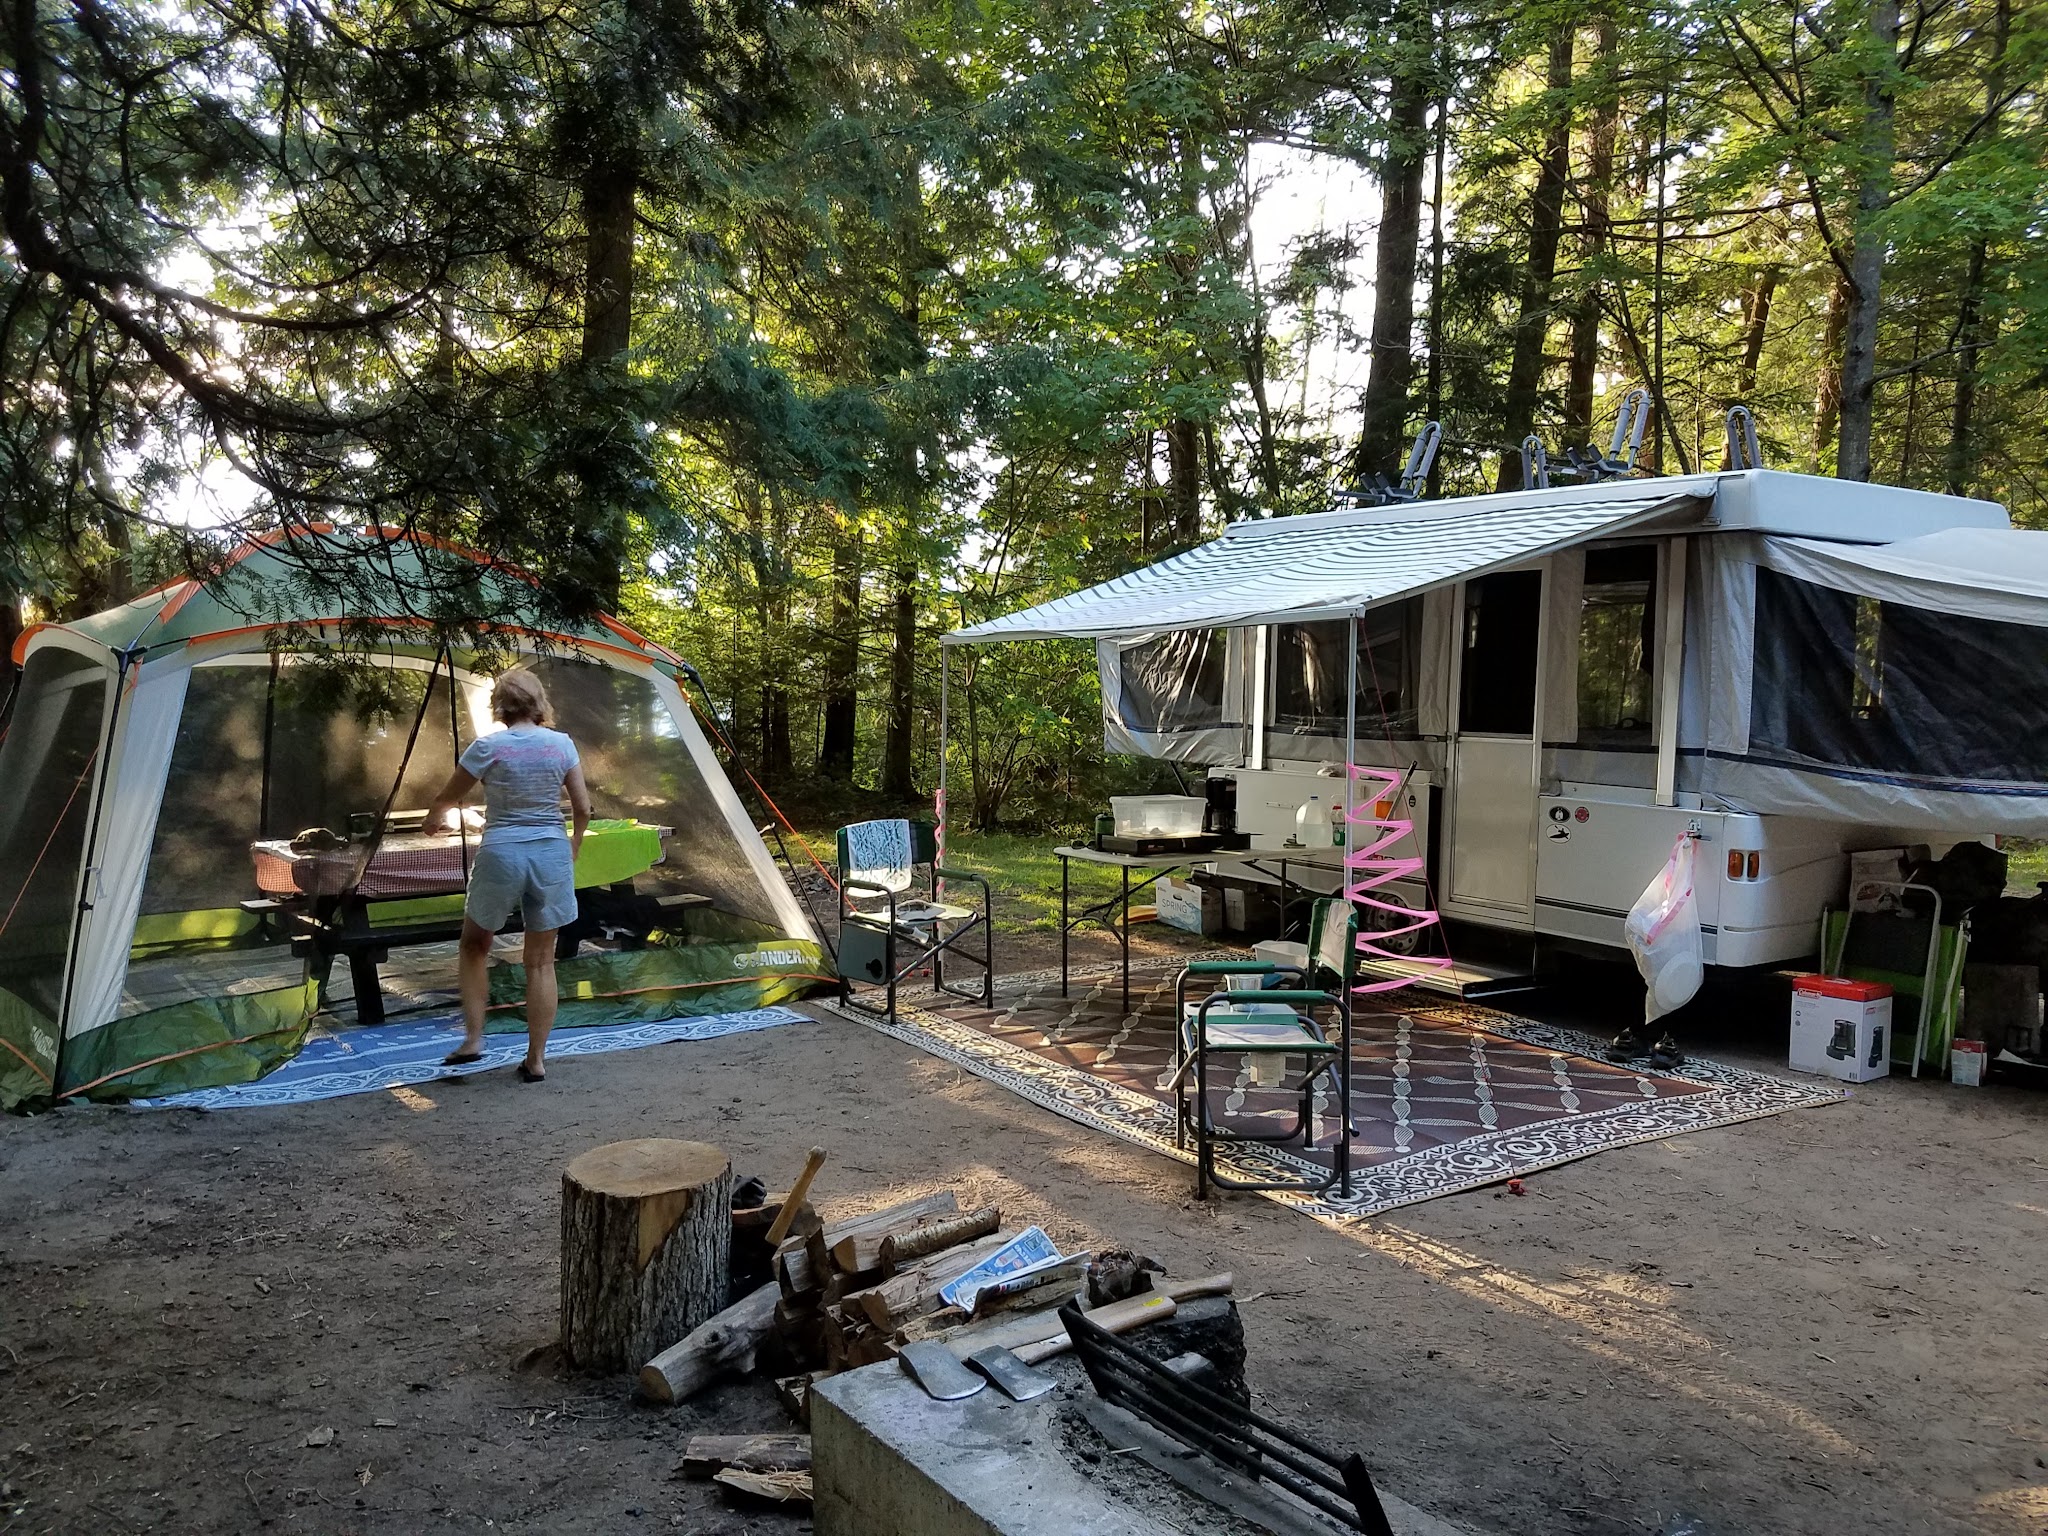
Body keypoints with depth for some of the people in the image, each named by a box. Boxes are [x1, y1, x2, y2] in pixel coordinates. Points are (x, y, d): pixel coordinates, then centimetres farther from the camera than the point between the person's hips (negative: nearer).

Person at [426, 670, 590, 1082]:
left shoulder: (487, 747, -6)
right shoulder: (562, 744, -1)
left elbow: (446, 799, 6)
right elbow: (583, 809, 2)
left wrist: (433, 820, 29)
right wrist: (573, 847, 21)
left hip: (501, 855, -2)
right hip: (551, 855, 2)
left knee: (475, 945, 21)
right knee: (541, 960, 9)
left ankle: (473, 1039, 15)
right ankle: (536, 1059, 12)